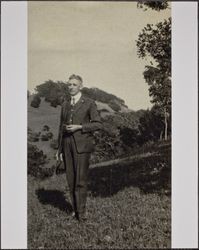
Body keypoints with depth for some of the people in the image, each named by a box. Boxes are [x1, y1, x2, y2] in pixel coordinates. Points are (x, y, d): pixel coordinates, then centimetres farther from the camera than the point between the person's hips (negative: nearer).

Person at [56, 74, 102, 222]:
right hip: (67, 145, 5)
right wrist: (59, 148, 15)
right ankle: (75, 208, 18)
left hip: (82, 145, -5)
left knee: (81, 179, -6)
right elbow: (62, 127, 18)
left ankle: (81, 212, 3)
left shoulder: (89, 103, 1)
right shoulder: (65, 105, 16)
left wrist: (78, 127, -13)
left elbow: (98, 124, -4)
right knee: (71, 179, 6)